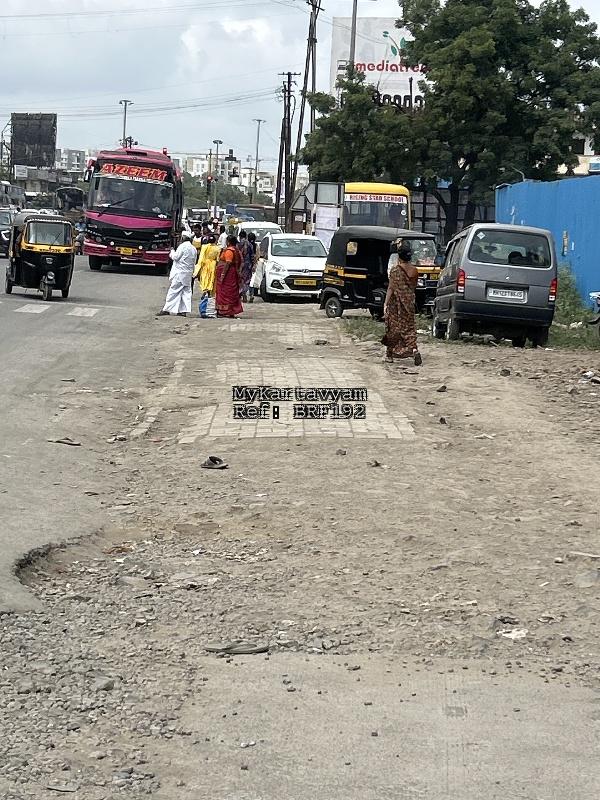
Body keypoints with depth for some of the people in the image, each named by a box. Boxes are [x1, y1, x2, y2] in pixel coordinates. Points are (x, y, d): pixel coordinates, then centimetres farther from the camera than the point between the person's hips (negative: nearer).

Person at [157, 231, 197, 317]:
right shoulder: (194, 249, 10)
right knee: (186, 292, 7)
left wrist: (172, 251, 5)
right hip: (188, 274, 7)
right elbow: (194, 262, 12)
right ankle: (184, 310, 5)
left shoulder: (183, 246, -13)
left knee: (173, 291, -4)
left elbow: (175, 257, -14)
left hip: (179, 273, -7)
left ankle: (167, 309, -2)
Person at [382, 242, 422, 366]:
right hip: (409, 302, 3)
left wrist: (385, 304, -11)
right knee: (409, 326, 6)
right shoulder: (414, 270, 1)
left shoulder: (395, 269, -12)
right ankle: (414, 350, -17)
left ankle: (390, 354, 15)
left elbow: (391, 288, -13)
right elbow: (414, 286, 10)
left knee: (393, 327, 8)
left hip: (396, 302, -3)